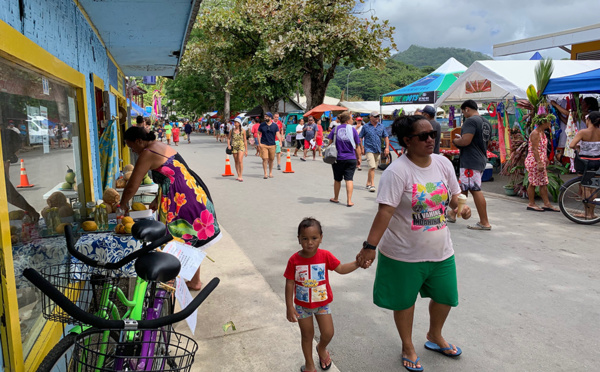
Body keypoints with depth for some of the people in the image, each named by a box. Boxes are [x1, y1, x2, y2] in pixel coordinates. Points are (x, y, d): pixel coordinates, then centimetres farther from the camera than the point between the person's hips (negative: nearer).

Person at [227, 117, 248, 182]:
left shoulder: (243, 130, 0)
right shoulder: (232, 130, 6)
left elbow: (245, 140, 4)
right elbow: (228, 138, 16)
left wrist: (246, 150, 4)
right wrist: (228, 145, -3)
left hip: (241, 146, -3)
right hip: (234, 147, 3)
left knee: (240, 161, -17)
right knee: (236, 162, 8)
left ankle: (241, 176, -16)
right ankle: (238, 176, 16)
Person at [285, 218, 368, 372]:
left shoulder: (325, 256, -15)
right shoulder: (294, 260, -19)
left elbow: (341, 269, -7)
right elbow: (289, 284, -13)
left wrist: (358, 263, -22)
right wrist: (289, 307, -12)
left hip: (322, 303, 1)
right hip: (302, 305, -1)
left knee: (328, 333, 5)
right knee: (307, 336, 14)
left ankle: (321, 348, 41)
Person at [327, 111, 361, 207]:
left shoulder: (335, 129, 1)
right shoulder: (353, 130, -1)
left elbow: (330, 143, 1)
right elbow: (357, 147, 3)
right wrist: (359, 158, 12)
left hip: (337, 159, 1)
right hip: (351, 159, -1)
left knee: (337, 179, 14)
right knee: (349, 179, 0)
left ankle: (336, 198, 29)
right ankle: (349, 201, -4)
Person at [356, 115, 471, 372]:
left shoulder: (443, 163, 0)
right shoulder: (397, 171, -20)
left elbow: (453, 196, 12)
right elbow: (385, 211, -25)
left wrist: (461, 207, -10)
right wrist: (370, 246, -29)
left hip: (441, 250, 6)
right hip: (404, 253, -6)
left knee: (445, 296, 19)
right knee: (404, 301, 12)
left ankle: (435, 337, 49)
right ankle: (408, 347, 39)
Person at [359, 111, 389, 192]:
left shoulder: (381, 126, 10)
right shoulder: (366, 127, -1)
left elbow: (386, 137, 13)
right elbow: (360, 138, 2)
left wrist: (387, 147, 3)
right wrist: (362, 148, -4)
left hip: (378, 150, 5)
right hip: (369, 149, -5)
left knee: (372, 168, 13)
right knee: (372, 167, -17)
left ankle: (368, 183, 27)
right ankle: (372, 185, -14)